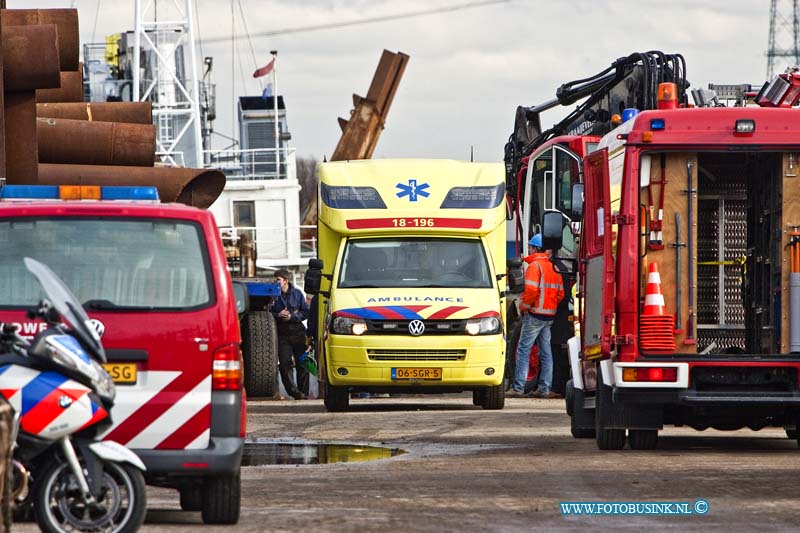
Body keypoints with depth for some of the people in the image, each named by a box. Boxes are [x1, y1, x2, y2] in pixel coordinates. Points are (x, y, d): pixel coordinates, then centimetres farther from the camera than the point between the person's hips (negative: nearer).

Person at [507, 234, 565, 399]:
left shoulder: (535, 266, -11)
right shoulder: (554, 268, 14)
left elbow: (531, 290, -21)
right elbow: (560, 294, 15)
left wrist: (523, 305, -7)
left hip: (535, 314, -8)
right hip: (550, 315, 8)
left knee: (523, 349, -6)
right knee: (545, 351, 9)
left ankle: (518, 387, -10)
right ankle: (544, 388, 9)